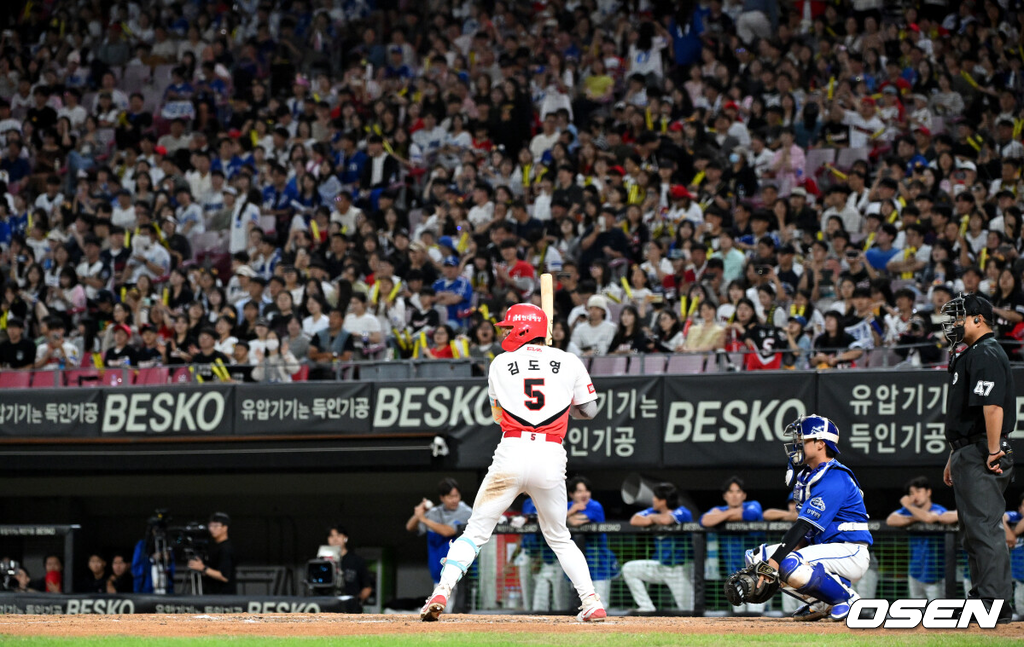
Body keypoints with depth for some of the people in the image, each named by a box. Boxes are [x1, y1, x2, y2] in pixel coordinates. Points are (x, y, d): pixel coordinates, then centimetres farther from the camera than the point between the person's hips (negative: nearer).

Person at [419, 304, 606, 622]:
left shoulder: (501, 364, 10)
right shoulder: (570, 363, 10)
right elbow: (589, 410, 15)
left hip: (512, 452, -2)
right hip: (551, 456, 2)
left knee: (476, 531, 4)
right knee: (559, 538, 18)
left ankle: (442, 591, -13)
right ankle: (592, 603, 7)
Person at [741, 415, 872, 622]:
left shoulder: (834, 479, -19)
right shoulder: (807, 476, 13)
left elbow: (803, 526, -26)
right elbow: (805, 533, 12)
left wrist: (774, 561, -31)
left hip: (850, 553, -10)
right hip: (824, 548, 10)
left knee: (791, 566, -34)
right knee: (756, 556, 3)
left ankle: (847, 598, -12)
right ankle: (819, 602, 5)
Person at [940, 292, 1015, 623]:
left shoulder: (986, 355, -13)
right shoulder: (970, 355, 21)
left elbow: (993, 406, -24)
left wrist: (993, 453, -25)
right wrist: (954, 457, 25)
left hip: (981, 458, -11)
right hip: (968, 453, 11)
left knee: (985, 527, -12)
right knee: (975, 530, 13)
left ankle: (995, 603, -14)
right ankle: (983, 597, 17)